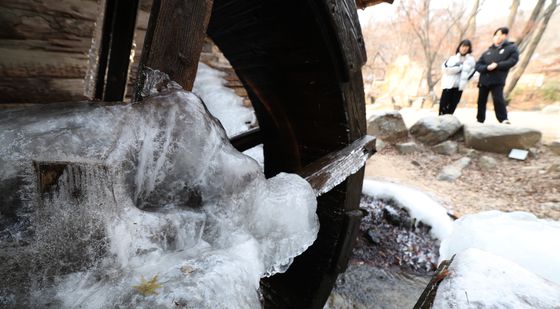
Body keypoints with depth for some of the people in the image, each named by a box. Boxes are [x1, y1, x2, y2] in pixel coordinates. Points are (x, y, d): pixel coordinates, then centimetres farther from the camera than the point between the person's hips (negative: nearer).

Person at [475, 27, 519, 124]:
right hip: (484, 80, 4)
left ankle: (504, 119, -10)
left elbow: (513, 60, -6)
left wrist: (497, 65, -17)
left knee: (498, 99, -16)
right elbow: (478, 65, 7)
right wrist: (486, 67, -13)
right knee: (481, 101, 9)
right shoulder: (488, 52, 15)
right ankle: (480, 120, 21)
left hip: (498, 81, -4)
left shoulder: (511, 48, 7)